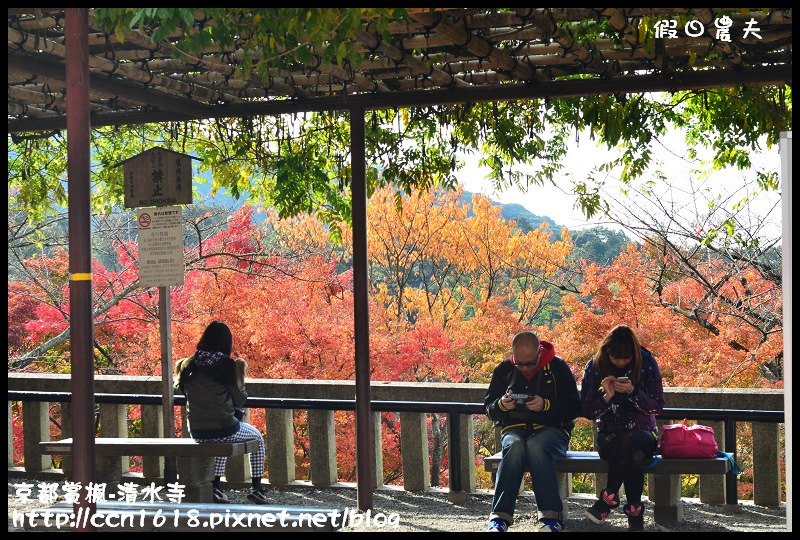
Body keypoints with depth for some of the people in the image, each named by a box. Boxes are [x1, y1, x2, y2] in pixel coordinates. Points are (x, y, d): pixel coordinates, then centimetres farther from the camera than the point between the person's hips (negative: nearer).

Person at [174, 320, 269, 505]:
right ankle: (256, 488, 23)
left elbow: (182, 390, 15)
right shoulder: (228, 366, -12)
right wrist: (240, 375, 6)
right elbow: (239, 401, -6)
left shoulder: (188, 365, -2)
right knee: (257, 438, 27)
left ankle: (216, 487, 32)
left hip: (196, 433, 4)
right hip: (224, 430, -4)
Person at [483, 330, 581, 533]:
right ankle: (500, 516, -38)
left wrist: (546, 405, -21)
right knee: (514, 446, -35)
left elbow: (574, 408, -4)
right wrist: (501, 405, -13)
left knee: (536, 446, -37)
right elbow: (489, 408, 11)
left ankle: (551, 516, -35)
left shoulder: (558, 368, 0)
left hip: (551, 428, -2)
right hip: (515, 428, 2)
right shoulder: (504, 369, 7)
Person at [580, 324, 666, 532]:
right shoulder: (594, 367, -3)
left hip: (643, 435, 0)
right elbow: (587, 411, -1)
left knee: (627, 439, -37)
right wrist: (606, 396, -20)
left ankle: (609, 498, -21)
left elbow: (657, 406, -3)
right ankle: (635, 512, -18)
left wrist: (633, 392, -20)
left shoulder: (647, 363, -4)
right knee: (635, 456, -35)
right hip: (609, 437, 0)